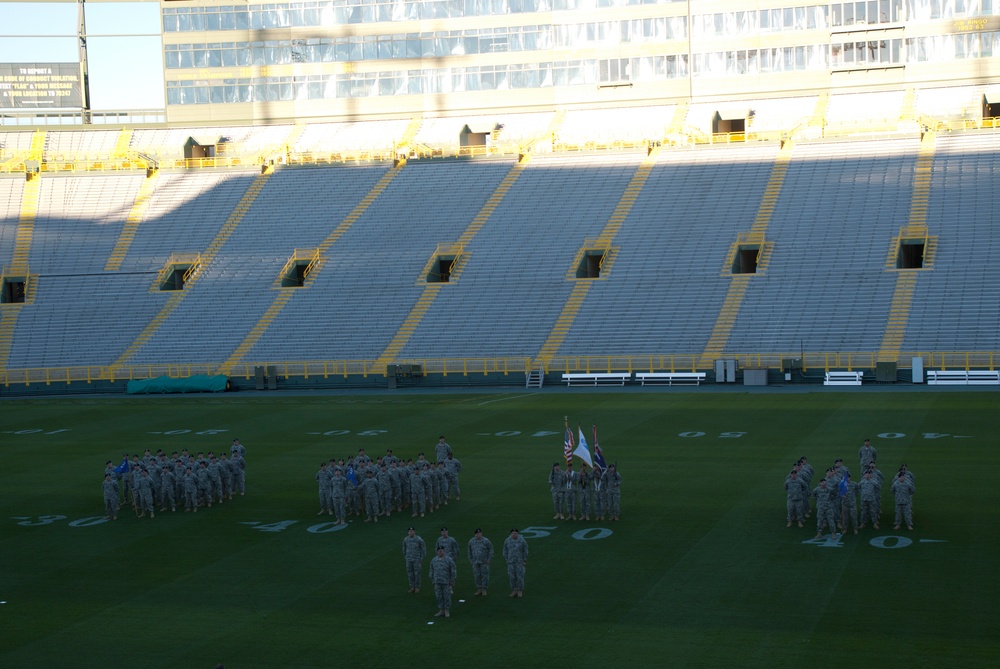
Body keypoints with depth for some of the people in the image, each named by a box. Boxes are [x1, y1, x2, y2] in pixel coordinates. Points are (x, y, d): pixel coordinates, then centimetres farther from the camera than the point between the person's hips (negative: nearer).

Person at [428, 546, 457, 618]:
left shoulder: (449, 560, -13)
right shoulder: (434, 560, -2)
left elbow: (453, 571, -8)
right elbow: (432, 570, 6)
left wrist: (452, 581, -8)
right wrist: (432, 580, 6)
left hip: (446, 582, -4)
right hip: (437, 582, 4)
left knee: (447, 596, 1)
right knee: (439, 596, 8)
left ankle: (447, 611, 13)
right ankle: (441, 611, 17)